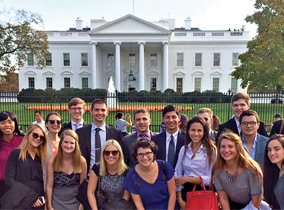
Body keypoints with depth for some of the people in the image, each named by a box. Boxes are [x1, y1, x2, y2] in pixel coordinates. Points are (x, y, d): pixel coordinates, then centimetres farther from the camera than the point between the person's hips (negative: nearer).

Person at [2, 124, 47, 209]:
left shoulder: (41, 157, 9)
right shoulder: (16, 154, -3)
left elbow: (43, 181, 10)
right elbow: (9, 180, -9)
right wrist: (31, 196, -15)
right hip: (20, 202, -3)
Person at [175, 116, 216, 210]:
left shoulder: (211, 150, -7)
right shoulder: (184, 149, 4)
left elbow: (211, 179, -12)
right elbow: (178, 175, 2)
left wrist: (186, 179, -13)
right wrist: (180, 199, -6)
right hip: (186, 192, 3)